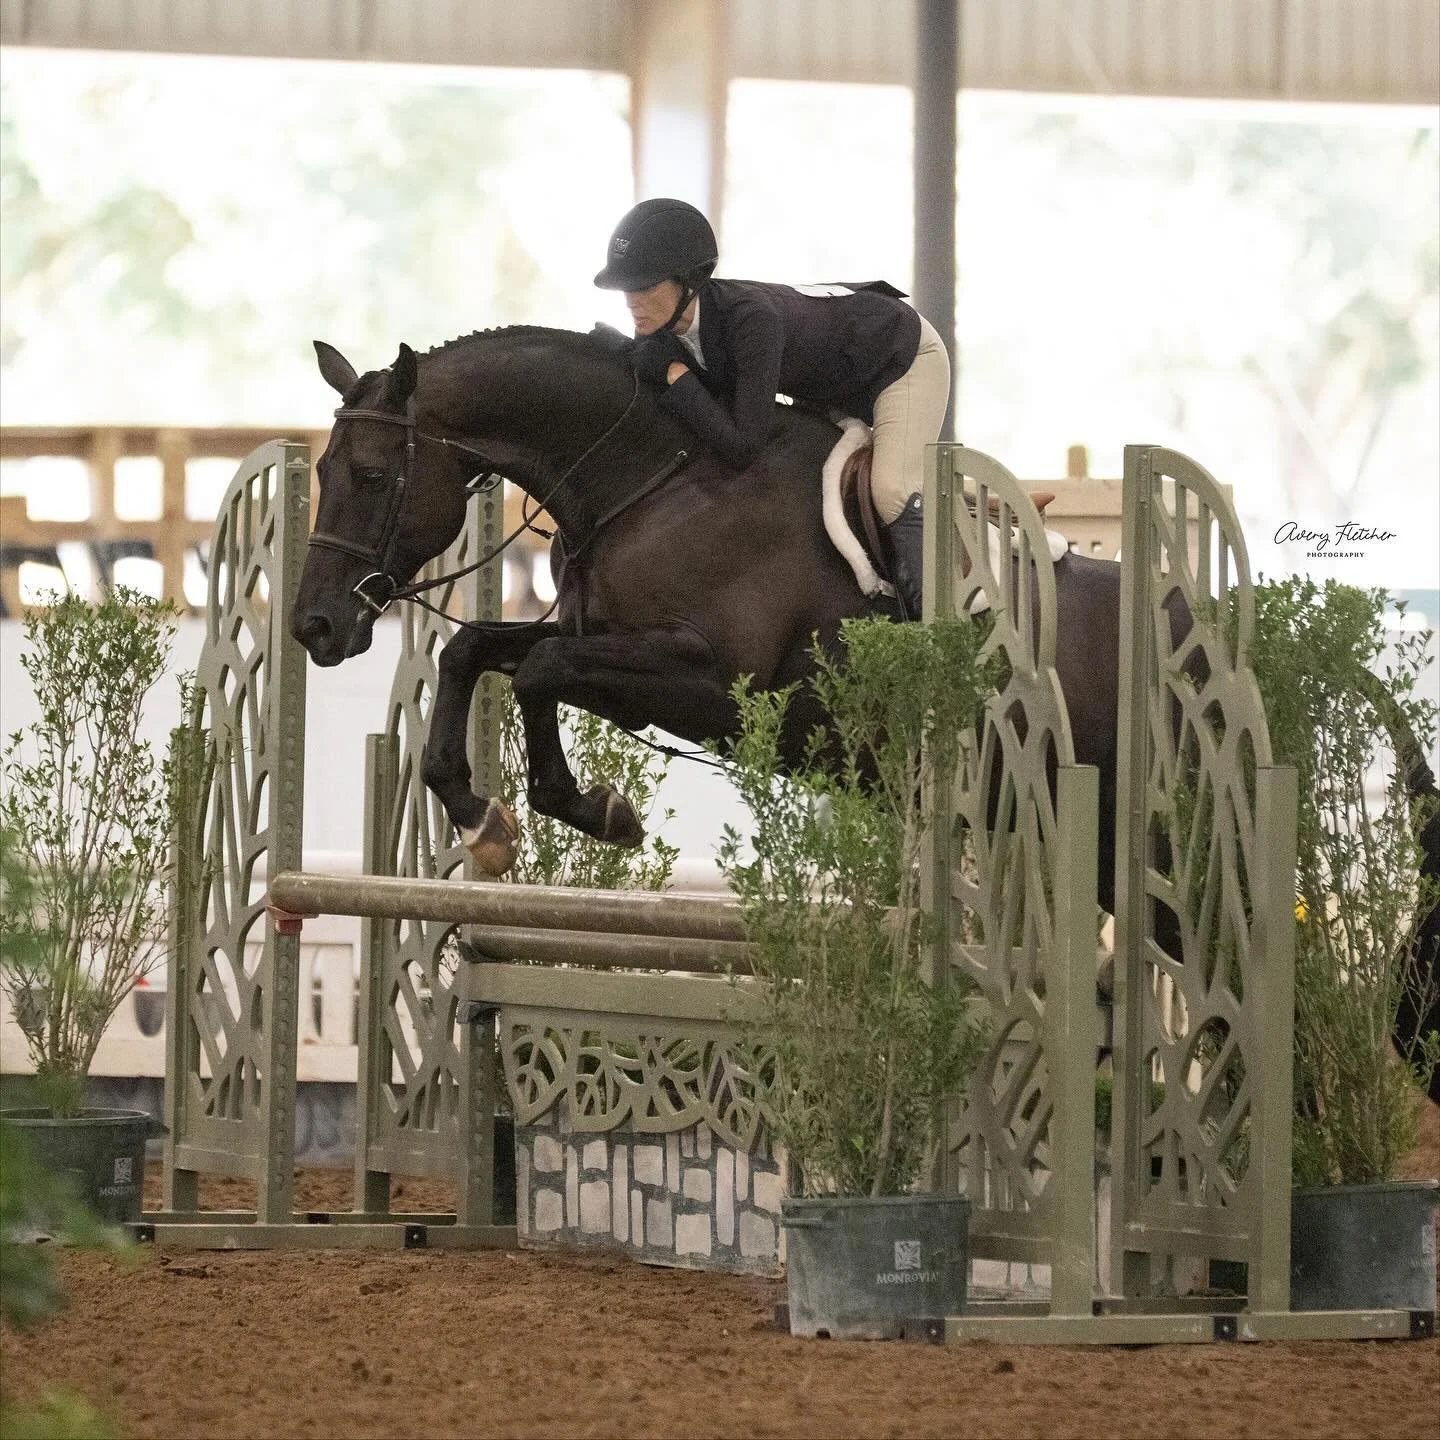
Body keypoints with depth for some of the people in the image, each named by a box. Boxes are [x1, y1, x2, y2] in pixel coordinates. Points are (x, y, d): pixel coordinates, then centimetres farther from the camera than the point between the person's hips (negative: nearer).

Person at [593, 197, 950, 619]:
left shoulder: (750, 316, -43)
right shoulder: (658, 335, -21)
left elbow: (742, 447, -43)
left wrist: (679, 379, -37)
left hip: (906, 356, -8)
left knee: (891, 492, -23)